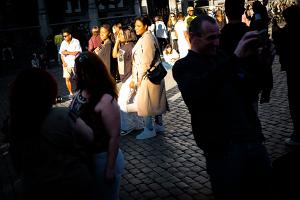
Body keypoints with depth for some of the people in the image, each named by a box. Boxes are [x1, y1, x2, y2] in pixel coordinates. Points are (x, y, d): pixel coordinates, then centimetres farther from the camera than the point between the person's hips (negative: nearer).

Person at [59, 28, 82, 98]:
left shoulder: (76, 42, -8)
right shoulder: (63, 43, 5)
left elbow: (77, 53, -14)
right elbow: (62, 54, 9)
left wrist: (67, 52, -13)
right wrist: (63, 62, -6)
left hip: (75, 63, -3)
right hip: (66, 64, 3)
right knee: (67, 79, 0)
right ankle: (71, 93, 12)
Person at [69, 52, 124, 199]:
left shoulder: (106, 100, -25)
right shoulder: (80, 92, -3)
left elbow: (114, 136, -23)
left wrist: (110, 169, -20)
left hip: (102, 158, -7)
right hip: (83, 157, 7)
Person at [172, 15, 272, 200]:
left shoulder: (222, 57, 13)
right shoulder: (183, 66, -3)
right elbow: (196, 94, -26)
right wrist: (235, 58, -28)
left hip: (252, 139, 6)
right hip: (222, 148, -5)